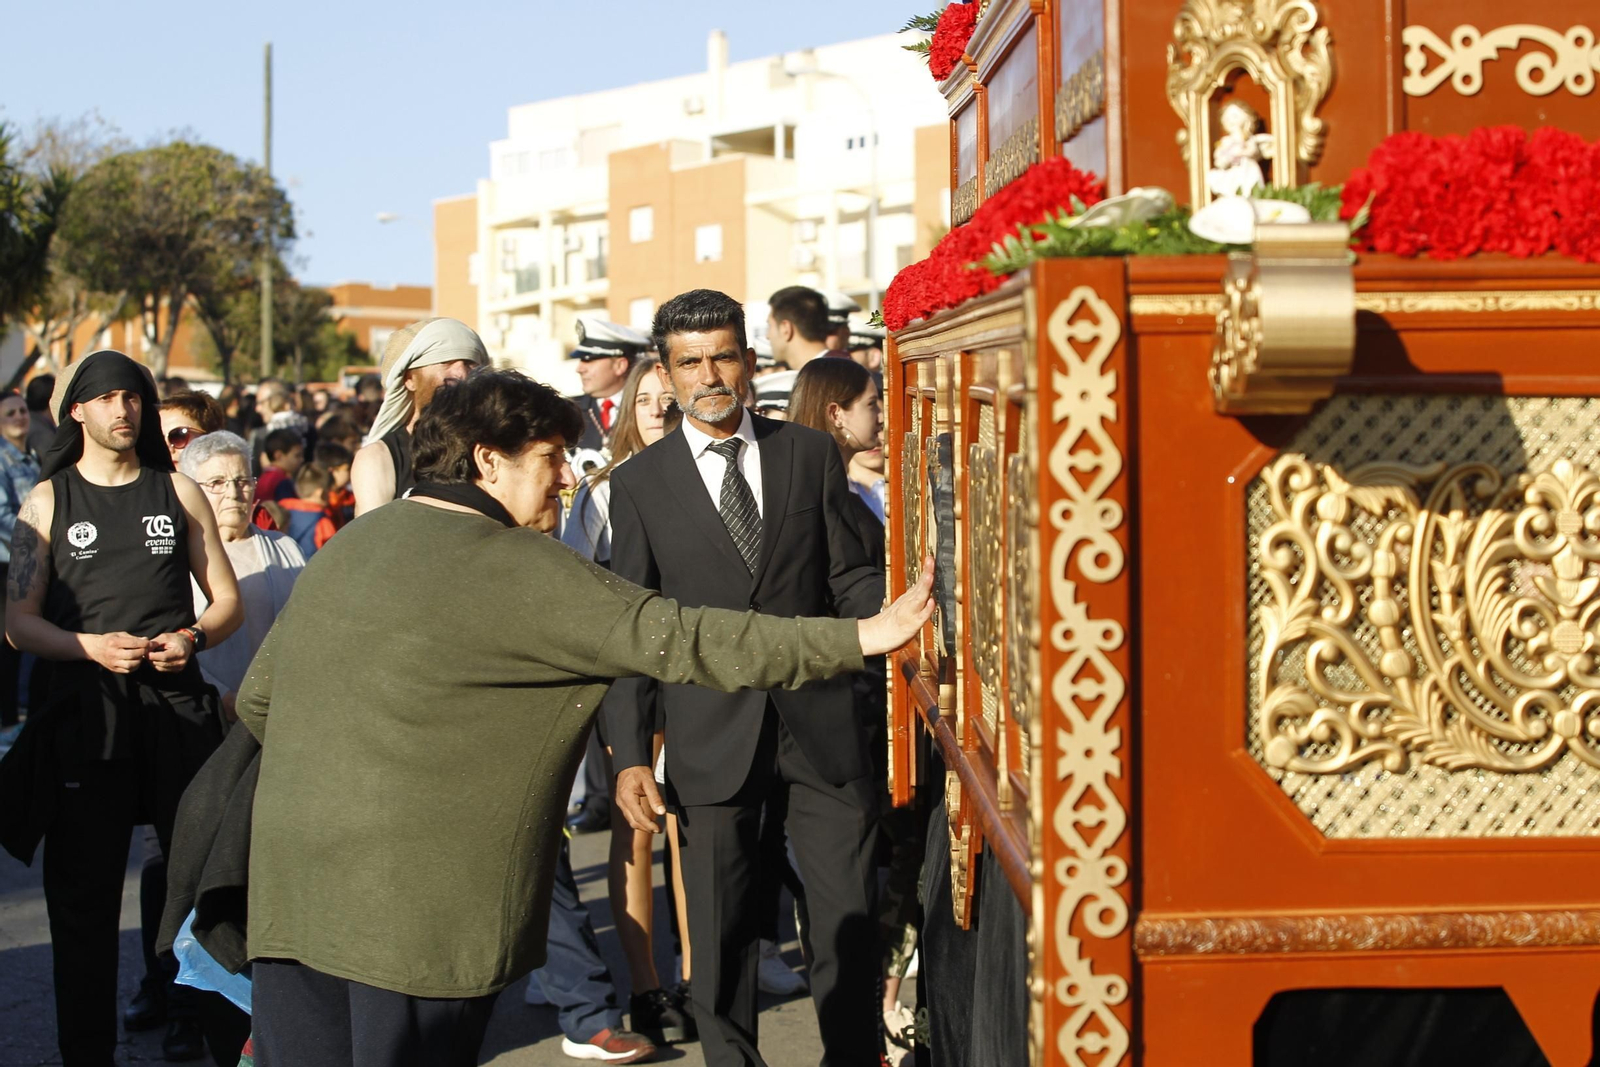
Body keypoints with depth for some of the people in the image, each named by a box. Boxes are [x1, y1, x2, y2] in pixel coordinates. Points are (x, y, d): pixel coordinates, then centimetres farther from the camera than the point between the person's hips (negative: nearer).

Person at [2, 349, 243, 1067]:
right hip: (86, 711, -1)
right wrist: (91, 646, -14)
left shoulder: (178, 493, 12)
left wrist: (192, 638, -8)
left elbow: (227, 600, 13)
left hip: (179, 706, 1)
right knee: (83, 893, 2)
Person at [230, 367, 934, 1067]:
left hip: (289, 881, 7)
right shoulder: (513, 566, -11)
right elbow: (674, 640, -16)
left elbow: (258, 701, 19)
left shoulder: (343, 547, 13)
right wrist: (865, 636, -15)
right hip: (416, 901, -7)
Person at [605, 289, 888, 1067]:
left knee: (850, 919, 5)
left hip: (821, 724, 1)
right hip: (712, 737, -1)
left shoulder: (811, 455, 7)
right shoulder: (640, 484, 3)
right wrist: (630, 756, -4)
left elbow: (849, 577, 7)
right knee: (720, 935, 6)